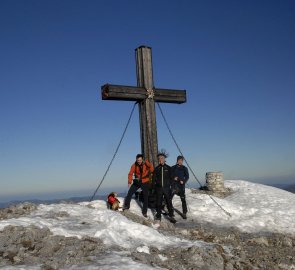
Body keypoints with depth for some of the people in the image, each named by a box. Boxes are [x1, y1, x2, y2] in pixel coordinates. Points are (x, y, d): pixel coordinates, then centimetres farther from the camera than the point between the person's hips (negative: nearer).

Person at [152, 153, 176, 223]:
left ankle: (171, 216, 3)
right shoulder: (157, 168, 9)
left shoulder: (168, 168, 7)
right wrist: (154, 187, 2)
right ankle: (158, 216, 12)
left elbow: (171, 177, 9)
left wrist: (170, 185, -1)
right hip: (159, 188, 1)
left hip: (167, 188, -1)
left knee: (169, 202, -3)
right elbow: (154, 178, 10)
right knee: (159, 203, 4)